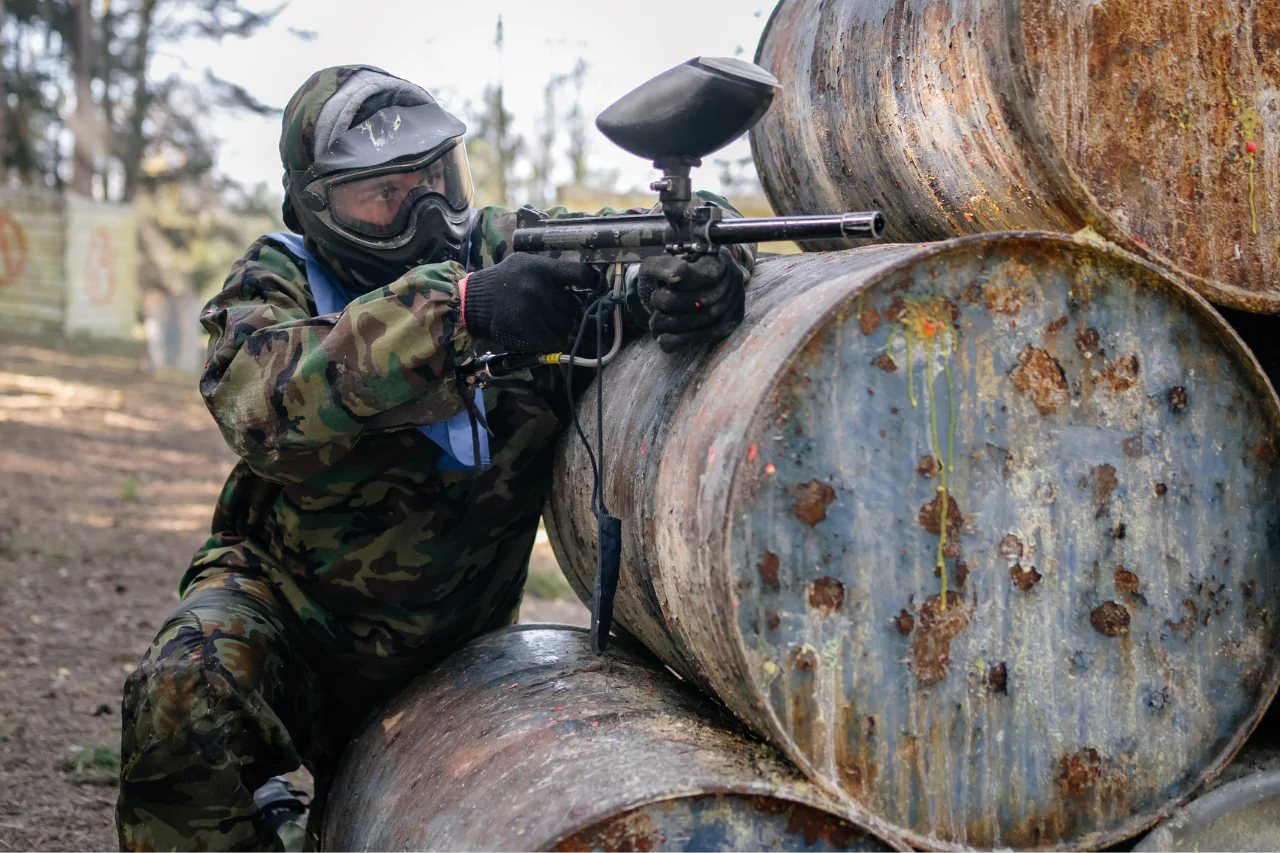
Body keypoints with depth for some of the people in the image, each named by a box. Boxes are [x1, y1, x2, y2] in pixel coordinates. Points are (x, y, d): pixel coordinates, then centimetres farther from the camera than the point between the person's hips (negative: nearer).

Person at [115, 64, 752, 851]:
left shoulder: (516, 254, -8)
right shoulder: (276, 283, -12)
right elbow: (269, 409, -34)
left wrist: (695, 277, -38)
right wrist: (459, 308, -48)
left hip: (450, 654, 3)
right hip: (289, 608, -3)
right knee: (187, 694, -31)